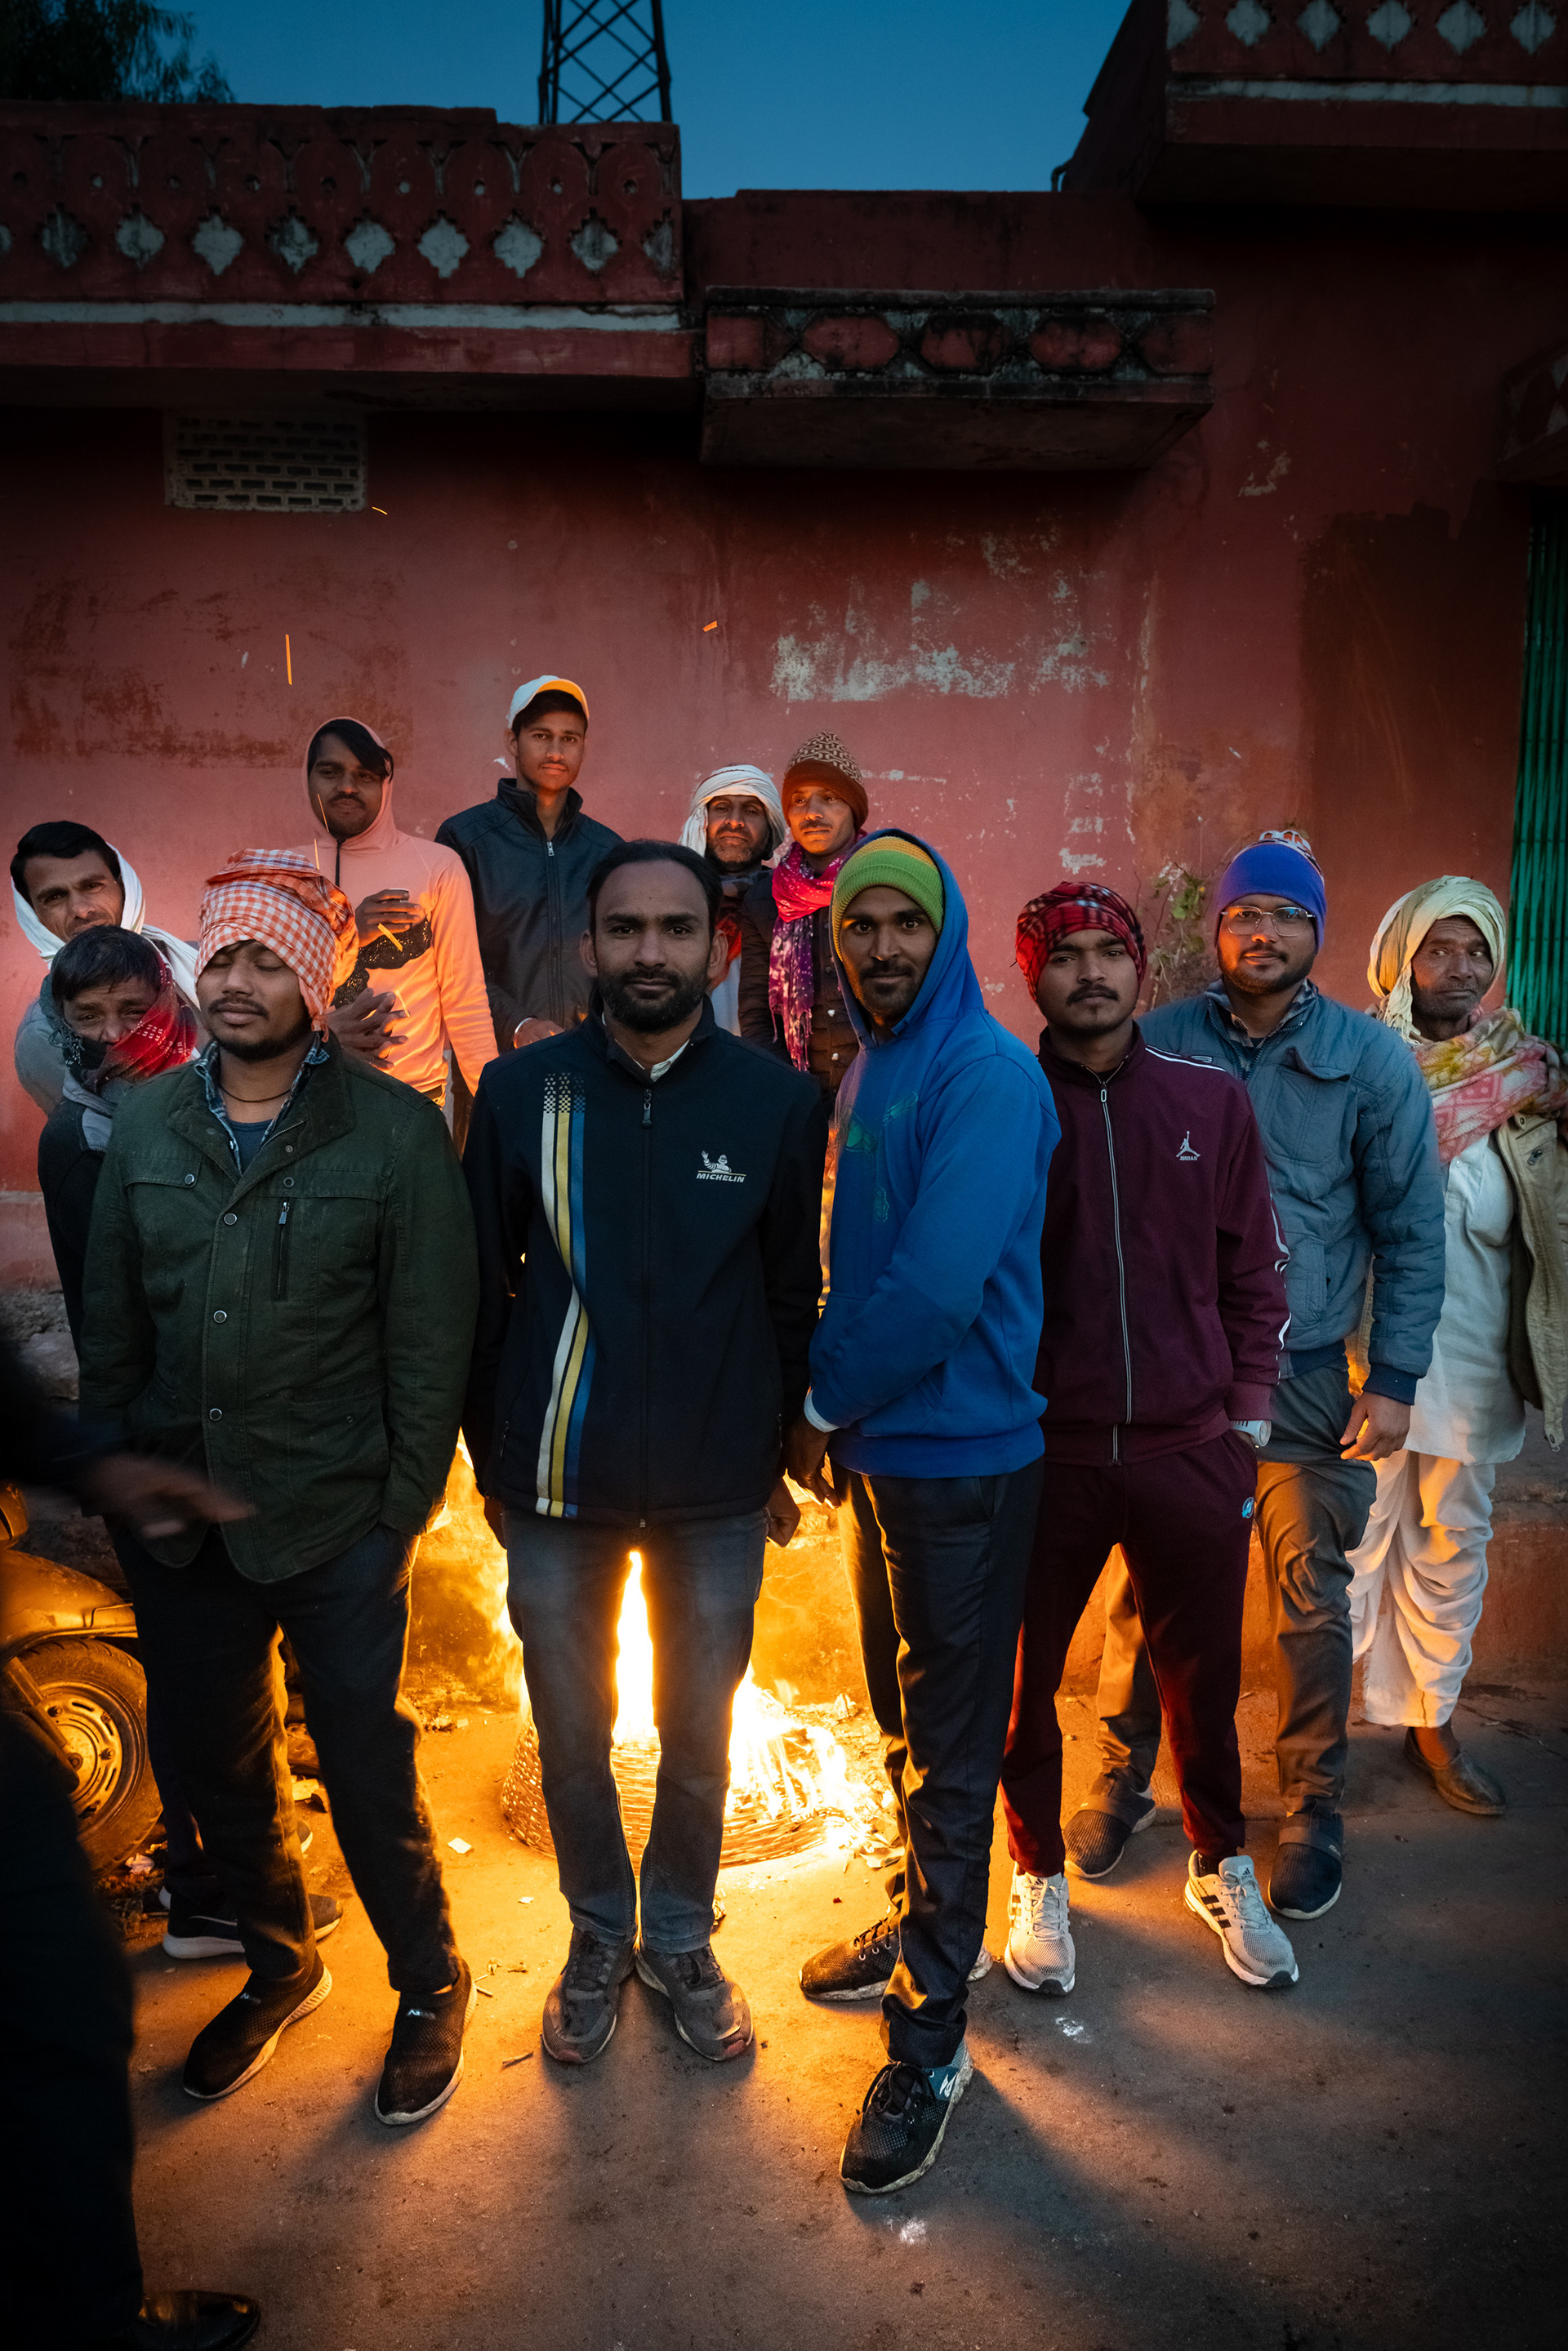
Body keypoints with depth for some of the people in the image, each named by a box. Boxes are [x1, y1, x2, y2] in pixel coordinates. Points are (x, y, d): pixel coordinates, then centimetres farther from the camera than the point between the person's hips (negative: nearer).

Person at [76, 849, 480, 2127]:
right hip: (176, 1522, 5)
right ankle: (280, 1962, 45)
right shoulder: (146, 1124, 1)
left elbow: (430, 1340, -9)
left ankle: (431, 1985, 33)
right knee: (215, 1762, 19)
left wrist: (404, 1506, -9)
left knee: (369, 1772, 7)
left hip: (335, 1522, -4)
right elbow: (112, 1321, 8)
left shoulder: (394, 1130, -11)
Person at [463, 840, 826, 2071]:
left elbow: (794, 1296, 1)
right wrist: (491, 1454, 4)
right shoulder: (523, 1090, -4)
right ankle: (598, 1940, 41)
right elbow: (482, 1287, 2)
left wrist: (781, 1454, 3)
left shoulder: (778, 1101, -5)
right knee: (571, 1734, 16)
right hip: (557, 1486, 1)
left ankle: (680, 1939, 40)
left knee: (698, 1735, 16)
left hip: (717, 1493, 0)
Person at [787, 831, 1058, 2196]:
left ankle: (932, 2035, 18)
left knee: (950, 1749, 4)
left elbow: (939, 1289, -25)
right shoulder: (868, 1074, 10)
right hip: (876, 1452, 8)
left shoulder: (986, 1076, -17)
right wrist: (830, 1412, 5)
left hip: (963, 1461, -8)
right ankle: (923, 1928, 42)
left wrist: (825, 1406, -12)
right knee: (903, 1722, 22)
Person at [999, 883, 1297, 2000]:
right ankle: (1041, 1877, 35)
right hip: (1041, 1450, -1)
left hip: (1189, 1450, 2)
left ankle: (1222, 1865, 41)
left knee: (1203, 1677, 16)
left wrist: (1247, 1413, 4)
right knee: (1024, 1678, 11)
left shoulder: (1212, 1099, 3)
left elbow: (1256, 1267, 8)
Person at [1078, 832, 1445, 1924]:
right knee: (1144, 1590, 8)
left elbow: (1411, 1230, 2)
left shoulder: (1373, 1061, -1)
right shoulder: (1155, 1045, 0)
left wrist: (1395, 1378, -2)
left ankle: (1314, 1813, 27)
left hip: (1306, 1377, 0)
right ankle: (1123, 1782, 28)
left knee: (1311, 1605, 8)